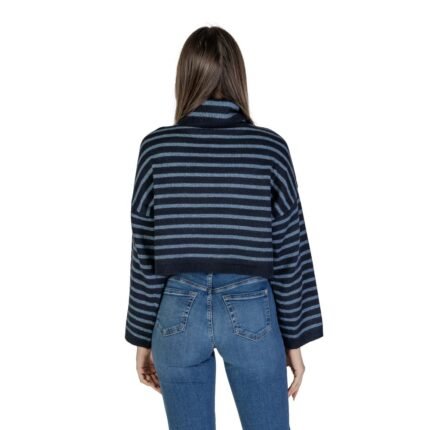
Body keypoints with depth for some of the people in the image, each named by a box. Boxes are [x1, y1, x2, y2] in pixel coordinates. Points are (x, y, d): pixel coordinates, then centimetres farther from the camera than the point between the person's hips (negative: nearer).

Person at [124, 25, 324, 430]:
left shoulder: (156, 146, -5)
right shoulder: (270, 146, -6)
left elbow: (145, 252, -2)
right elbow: (290, 252, -4)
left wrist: (143, 336, 8)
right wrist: (295, 337, 5)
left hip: (178, 311, 1)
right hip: (251, 311, -1)